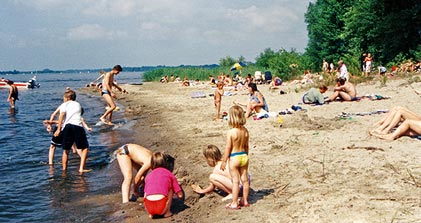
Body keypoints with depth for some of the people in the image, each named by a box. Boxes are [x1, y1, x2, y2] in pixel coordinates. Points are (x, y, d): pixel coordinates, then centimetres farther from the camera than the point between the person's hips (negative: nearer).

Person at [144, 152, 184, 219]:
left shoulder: (148, 175, 26)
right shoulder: (169, 175, 17)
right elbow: (180, 195, 18)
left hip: (149, 208, 3)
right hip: (162, 208, -3)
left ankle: (151, 214, 19)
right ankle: (167, 212, 18)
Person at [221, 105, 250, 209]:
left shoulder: (231, 132, -19)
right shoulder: (245, 131, -1)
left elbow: (228, 148, -15)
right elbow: (246, 146, 8)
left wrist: (224, 161, -7)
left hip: (234, 158, -6)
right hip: (244, 156, 6)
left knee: (235, 181, 0)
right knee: (245, 179, 14)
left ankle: (234, 203, 7)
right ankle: (245, 200, 27)